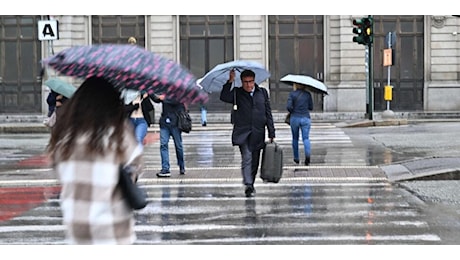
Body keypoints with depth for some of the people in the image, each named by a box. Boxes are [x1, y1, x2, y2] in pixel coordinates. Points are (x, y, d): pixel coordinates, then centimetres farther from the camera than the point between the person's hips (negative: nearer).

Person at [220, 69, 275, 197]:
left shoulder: (262, 93, 10)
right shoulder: (237, 93, 4)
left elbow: (268, 114, 10)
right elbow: (224, 97, -14)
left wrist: (271, 133, 6)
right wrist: (229, 82, -21)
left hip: (257, 133, 3)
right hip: (242, 132, -3)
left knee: (254, 161, 9)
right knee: (246, 158, -16)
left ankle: (251, 184, 23)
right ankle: (248, 185, -22)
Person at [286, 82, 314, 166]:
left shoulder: (292, 94, -6)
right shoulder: (307, 94, 0)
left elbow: (288, 106, -14)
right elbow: (311, 107, 4)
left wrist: (293, 111, 6)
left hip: (295, 118, 0)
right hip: (305, 118, 0)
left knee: (295, 139, 15)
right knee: (306, 138, -1)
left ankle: (296, 158, 22)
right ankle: (308, 154, -28)